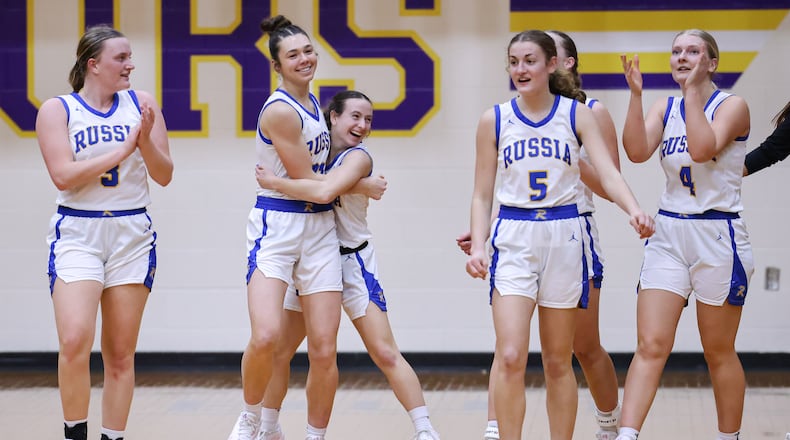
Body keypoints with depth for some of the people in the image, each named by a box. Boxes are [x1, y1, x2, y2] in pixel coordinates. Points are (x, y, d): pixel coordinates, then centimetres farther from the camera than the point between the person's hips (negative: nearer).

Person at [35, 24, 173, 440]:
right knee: (74, 342, -18)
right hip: (77, 233, -3)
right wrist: (124, 148, -14)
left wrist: (146, 138, -15)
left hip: (132, 234, 3)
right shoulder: (56, 110, -1)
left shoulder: (141, 104, 5)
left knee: (120, 353, 5)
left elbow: (164, 175, 4)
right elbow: (63, 176, -13)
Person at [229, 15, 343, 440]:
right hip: (277, 226, -7)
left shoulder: (313, 103, 11)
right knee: (265, 337, -24)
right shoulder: (280, 111, -14)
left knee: (325, 350, 0)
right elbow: (309, 185, -11)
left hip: (319, 229, 7)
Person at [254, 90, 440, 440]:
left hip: (352, 263, -5)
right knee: (278, 351, 6)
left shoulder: (358, 157, -14)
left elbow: (324, 192, -32)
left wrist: (274, 182, -25)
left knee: (385, 353, -9)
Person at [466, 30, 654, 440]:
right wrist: (477, 245, -7)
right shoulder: (494, 120, 3)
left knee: (558, 362, 8)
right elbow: (482, 195, 7)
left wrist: (634, 210, -28)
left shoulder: (577, 114, 1)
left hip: (563, 237, 0)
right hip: (513, 237, 0)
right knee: (510, 357, -14)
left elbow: (608, 174, -9)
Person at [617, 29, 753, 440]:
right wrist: (636, 93, -15)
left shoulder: (732, 106, -5)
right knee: (650, 345, -7)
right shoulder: (664, 108, 8)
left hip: (717, 237, -3)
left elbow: (703, 148, -24)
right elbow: (637, 151, -9)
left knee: (719, 352, 7)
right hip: (668, 236, 4)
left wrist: (693, 90, -19)